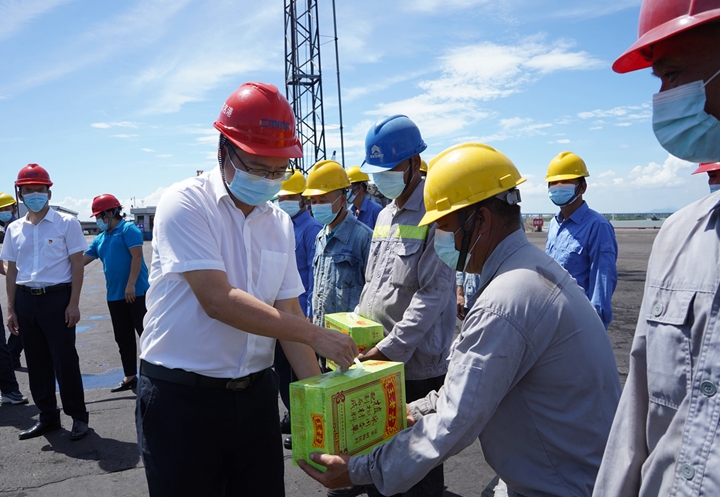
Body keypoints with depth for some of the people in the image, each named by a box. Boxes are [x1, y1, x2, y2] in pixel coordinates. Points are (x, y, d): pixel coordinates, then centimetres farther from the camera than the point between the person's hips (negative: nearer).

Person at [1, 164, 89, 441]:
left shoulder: (66, 223, -3)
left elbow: (77, 265, -5)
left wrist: (73, 303, -10)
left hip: (57, 297, -5)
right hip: (26, 300, 5)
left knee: (65, 360, 0)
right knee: (36, 362, 12)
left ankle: (78, 416, 14)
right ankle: (48, 417, 25)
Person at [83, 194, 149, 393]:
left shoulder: (128, 229, -6)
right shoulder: (100, 239, 17)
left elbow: (137, 257, -14)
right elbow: (82, 260, 21)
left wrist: (131, 285, -19)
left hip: (136, 293, -8)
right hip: (114, 295, 8)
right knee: (123, 339, 12)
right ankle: (130, 377, 21)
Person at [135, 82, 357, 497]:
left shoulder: (280, 222, 5)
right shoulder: (186, 204, -11)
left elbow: (288, 312, 6)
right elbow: (218, 301, -21)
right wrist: (315, 335, -20)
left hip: (256, 392, 5)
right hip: (182, 397, -5)